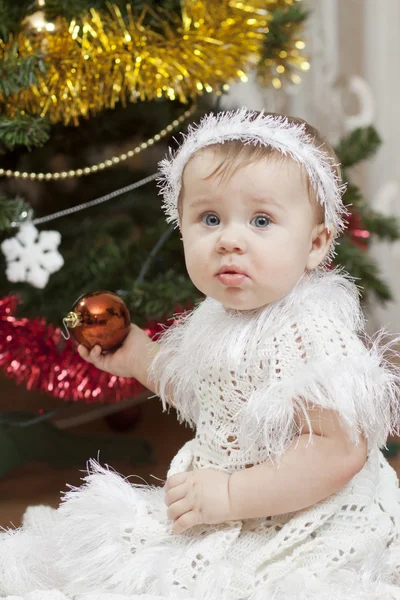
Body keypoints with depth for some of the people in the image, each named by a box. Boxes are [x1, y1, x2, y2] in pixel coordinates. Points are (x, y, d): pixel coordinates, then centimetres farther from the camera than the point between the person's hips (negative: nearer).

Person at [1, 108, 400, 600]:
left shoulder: (311, 335, -27)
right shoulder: (221, 317, 1)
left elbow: (339, 450, -32)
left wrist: (230, 496, -28)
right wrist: (141, 358, 10)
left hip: (295, 537, -9)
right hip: (219, 524, 9)